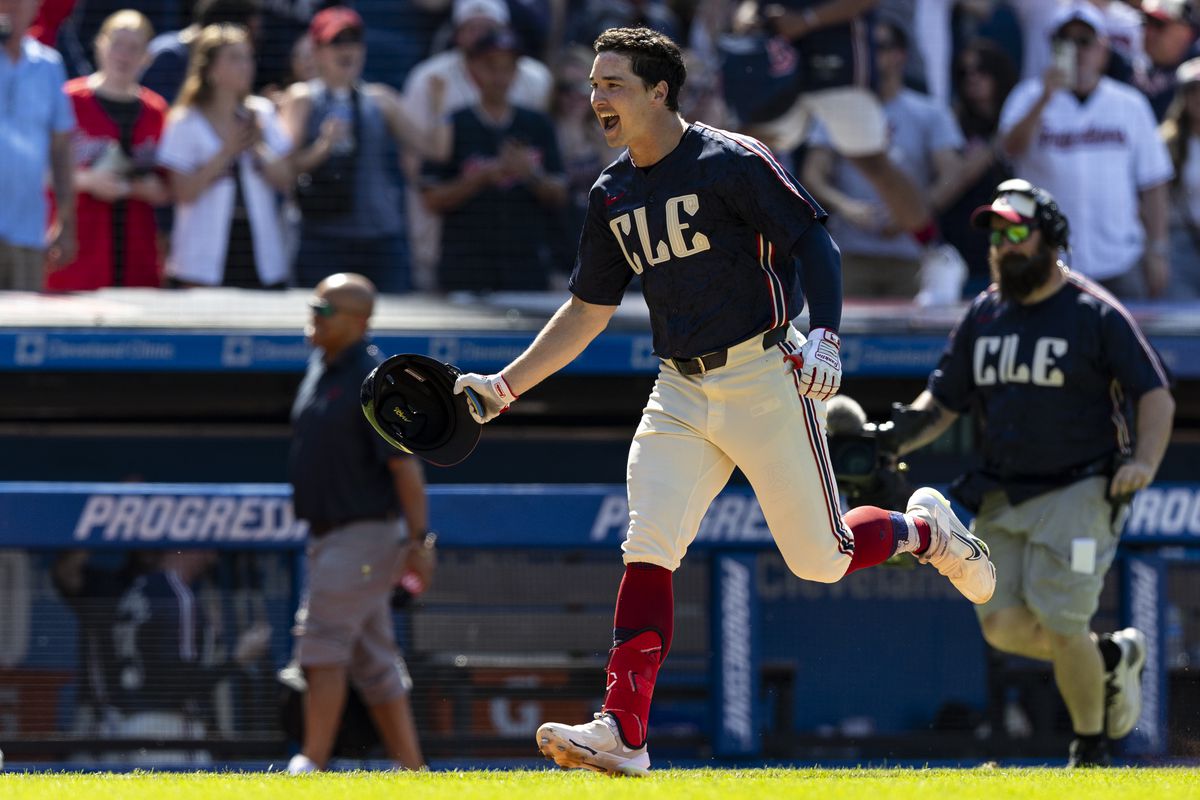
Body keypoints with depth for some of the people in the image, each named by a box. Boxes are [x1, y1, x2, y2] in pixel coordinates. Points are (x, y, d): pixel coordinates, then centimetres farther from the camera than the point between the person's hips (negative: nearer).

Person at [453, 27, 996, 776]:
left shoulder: (732, 162, -10)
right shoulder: (614, 195, 10)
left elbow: (814, 242, -11)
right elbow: (588, 311, 16)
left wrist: (825, 334, -26)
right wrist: (505, 386, 10)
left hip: (766, 379, -5)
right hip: (681, 392, 5)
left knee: (820, 559, -1)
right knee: (646, 550, -11)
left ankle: (924, 529, 30)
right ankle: (622, 732, -16)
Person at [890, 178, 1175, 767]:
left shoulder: (1096, 314, -6)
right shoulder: (984, 315, 11)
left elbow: (1156, 392, -7)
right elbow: (943, 399, 13)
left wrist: (1144, 462, -24)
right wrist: (892, 441, -5)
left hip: (1079, 492, -6)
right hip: (1002, 494, 6)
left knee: (1059, 625, -13)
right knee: (1003, 625, -3)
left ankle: (1090, 749, 7)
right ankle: (1110, 658, 24)